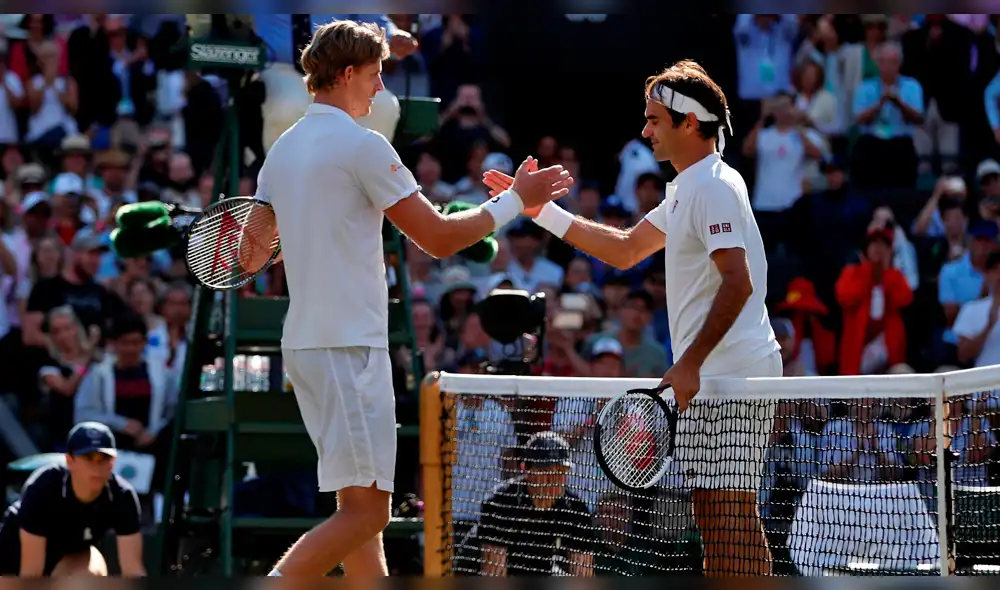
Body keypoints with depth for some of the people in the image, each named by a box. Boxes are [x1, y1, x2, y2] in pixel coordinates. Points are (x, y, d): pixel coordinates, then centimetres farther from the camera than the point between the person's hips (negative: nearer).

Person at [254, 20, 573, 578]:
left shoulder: (282, 149, 12)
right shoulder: (362, 145, -12)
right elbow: (440, 238, -10)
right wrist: (516, 200, 0)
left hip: (303, 340, 9)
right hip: (349, 347, -9)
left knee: (360, 503, 14)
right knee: (365, 511, -9)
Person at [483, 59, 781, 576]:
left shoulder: (713, 187, -12)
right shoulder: (688, 190, 22)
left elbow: (737, 283, -23)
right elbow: (625, 250, 30)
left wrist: (689, 363, -27)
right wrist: (541, 210, 24)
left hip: (730, 377, -11)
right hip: (710, 378, 11)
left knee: (729, 516, -15)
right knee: (710, 511, 9)